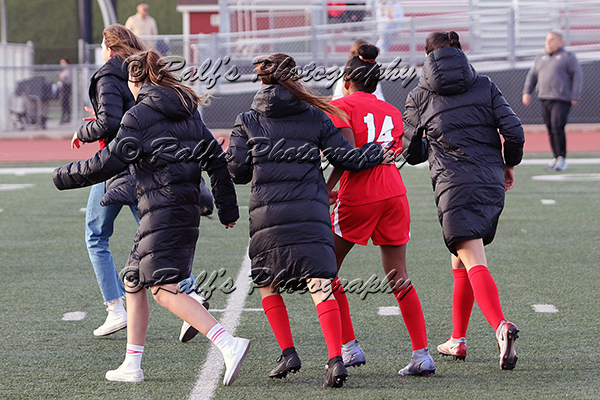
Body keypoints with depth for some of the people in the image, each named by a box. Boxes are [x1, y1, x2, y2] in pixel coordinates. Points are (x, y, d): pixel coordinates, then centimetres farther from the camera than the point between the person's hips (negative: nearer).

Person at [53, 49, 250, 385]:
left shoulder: (138, 115, -7)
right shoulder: (189, 112, 16)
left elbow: (108, 164, -7)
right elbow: (216, 159, 14)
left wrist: (64, 176, 8)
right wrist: (228, 209, 20)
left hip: (162, 209, -9)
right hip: (187, 209, 9)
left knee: (164, 290, -13)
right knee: (134, 281, 18)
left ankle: (229, 345, -28)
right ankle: (132, 366, 19)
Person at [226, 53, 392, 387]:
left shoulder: (247, 122, 6)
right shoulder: (315, 118, 7)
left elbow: (238, 171, 7)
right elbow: (345, 156, 9)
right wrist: (381, 152, 25)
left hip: (268, 215, 0)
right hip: (312, 211, 0)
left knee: (267, 284, 19)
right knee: (321, 285, -5)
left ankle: (288, 352, 7)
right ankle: (336, 360, -20)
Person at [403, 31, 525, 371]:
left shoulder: (419, 98, 6)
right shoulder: (485, 87, 8)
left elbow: (411, 152, 12)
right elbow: (514, 132, 0)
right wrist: (510, 164, 16)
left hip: (454, 187, -4)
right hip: (492, 184, 4)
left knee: (474, 263, -13)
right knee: (462, 262, 19)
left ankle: (501, 326, -37)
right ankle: (458, 340, 24)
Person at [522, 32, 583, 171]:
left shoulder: (567, 56, 2)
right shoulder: (540, 59, 20)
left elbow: (578, 76, -2)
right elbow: (531, 76, 24)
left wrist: (575, 97, -10)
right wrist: (527, 92, 8)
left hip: (562, 99, -6)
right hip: (544, 99, 6)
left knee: (557, 128, -16)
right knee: (550, 130, 3)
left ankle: (562, 159, -10)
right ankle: (556, 158, 11)